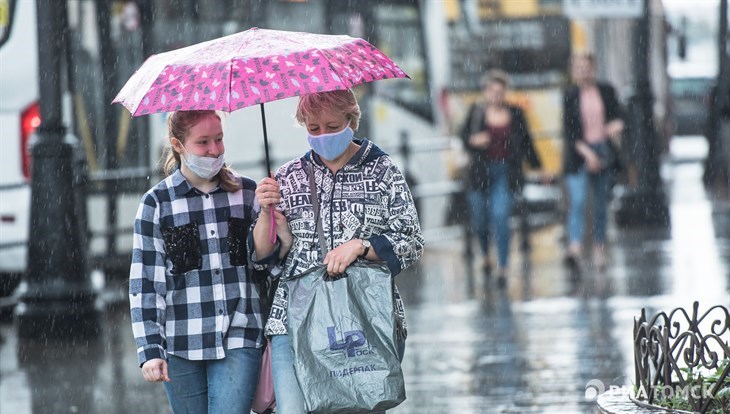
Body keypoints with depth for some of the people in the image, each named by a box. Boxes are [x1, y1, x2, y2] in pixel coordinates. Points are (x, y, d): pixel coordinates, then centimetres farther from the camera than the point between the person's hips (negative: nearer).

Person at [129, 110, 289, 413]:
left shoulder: (248, 194, 9)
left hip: (239, 342, 0)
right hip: (182, 347, 0)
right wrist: (150, 349, -6)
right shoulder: (156, 203, 3)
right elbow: (145, 282, 1)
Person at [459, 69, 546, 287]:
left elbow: (526, 143, 14)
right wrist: (473, 141, -18)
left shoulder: (515, 114, 5)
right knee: (480, 219, 9)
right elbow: (465, 136, 6)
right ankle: (485, 255, 40)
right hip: (481, 172, 1)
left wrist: (539, 167, 19)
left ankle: (503, 267, -11)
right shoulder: (476, 111, 2)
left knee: (500, 217, -14)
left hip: (506, 173, -1)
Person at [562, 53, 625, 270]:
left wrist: (616, 125, -16)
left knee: (601, 204, 9)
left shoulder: (606, 91, 6)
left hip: (602, 152, 3)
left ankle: (599, 250, 19)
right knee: (577, 201, -17)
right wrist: (586, 152, -14)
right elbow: (568, 129, -5)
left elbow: (617, 115, 9)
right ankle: (574, 249, -30)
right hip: (578, 154, -3)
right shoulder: (570, 95, -1)